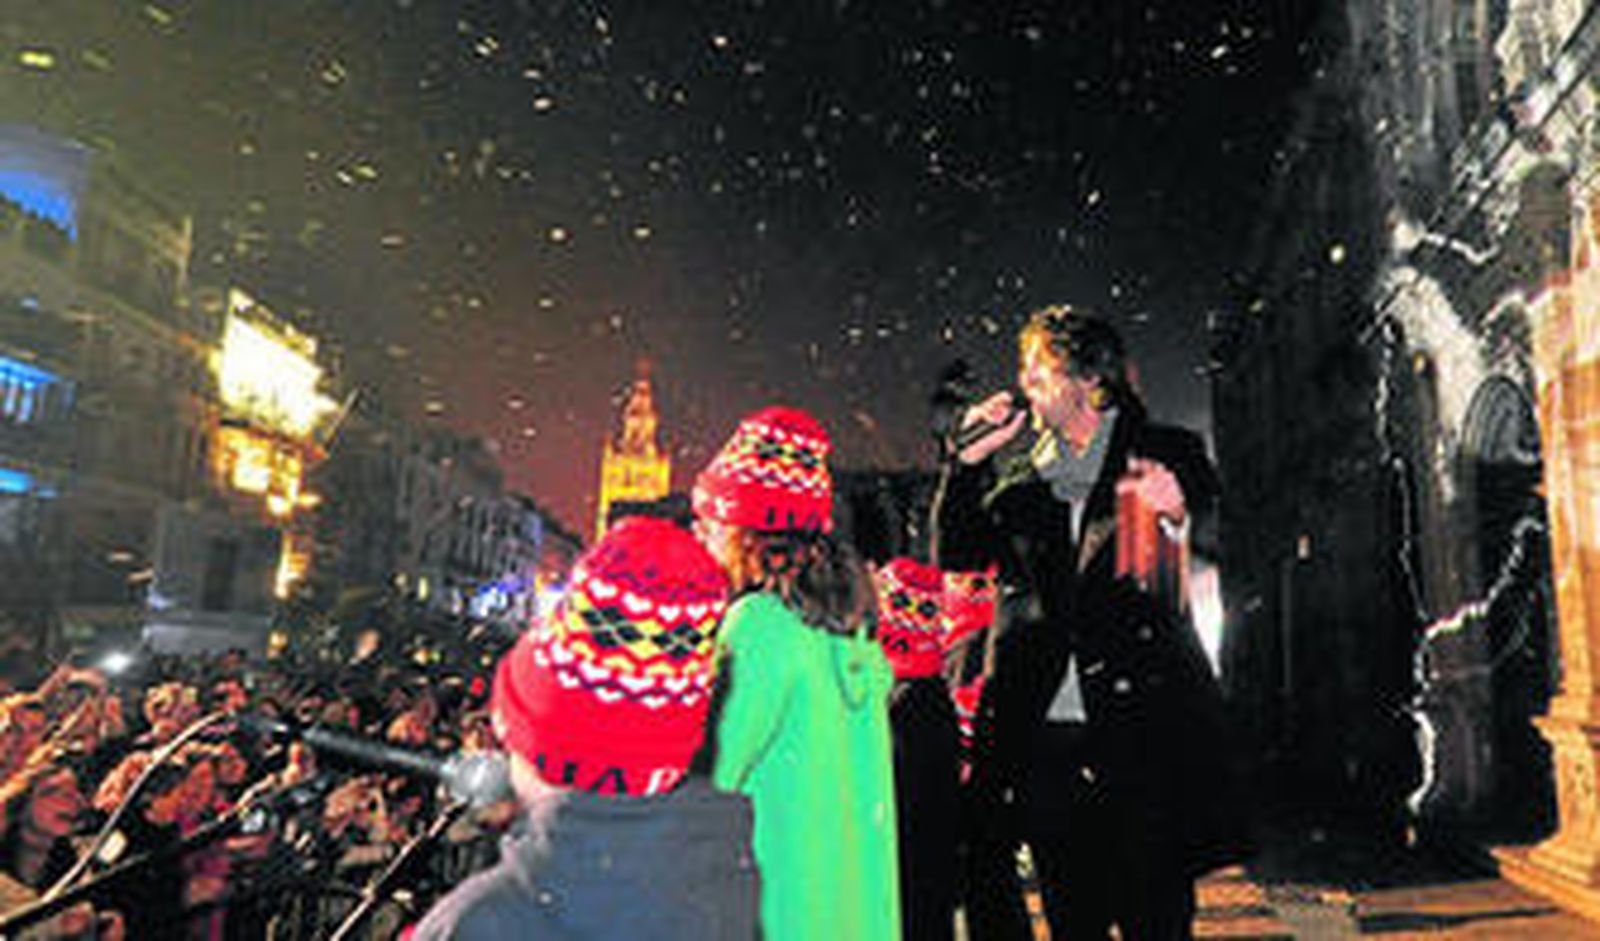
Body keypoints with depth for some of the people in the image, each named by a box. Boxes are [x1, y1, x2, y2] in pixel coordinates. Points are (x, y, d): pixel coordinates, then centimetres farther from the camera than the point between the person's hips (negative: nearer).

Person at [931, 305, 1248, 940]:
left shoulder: (1166, 453, 4)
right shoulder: (1019, 474, 13)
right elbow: (953, 557, 10)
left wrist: (1178, 517, -26)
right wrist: (968, 460, 0)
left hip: (1142, 725, -3)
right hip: (1045, 728, 3)